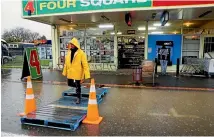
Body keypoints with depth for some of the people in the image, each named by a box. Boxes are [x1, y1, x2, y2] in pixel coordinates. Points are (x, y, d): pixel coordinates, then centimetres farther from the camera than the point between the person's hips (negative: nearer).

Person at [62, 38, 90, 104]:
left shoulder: (81, 53, -11)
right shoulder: (68, 52, 6)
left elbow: (85, 64, -13)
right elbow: (66, 63, 13)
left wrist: (86, 75, -18)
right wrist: (65, 72, 14)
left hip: (77, 73, -5)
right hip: (70, 73, 5)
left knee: (77, 86, 6)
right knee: (71, 84, 14)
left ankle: (78, 98, 26)